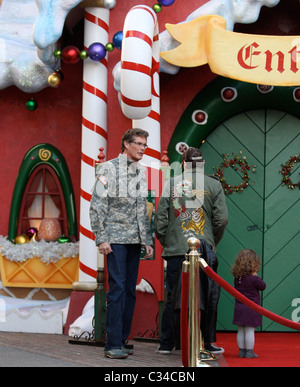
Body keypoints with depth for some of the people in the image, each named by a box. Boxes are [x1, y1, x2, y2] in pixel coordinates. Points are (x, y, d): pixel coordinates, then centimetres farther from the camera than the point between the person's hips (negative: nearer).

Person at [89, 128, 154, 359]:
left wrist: (147, 241, 15)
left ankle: (122, 340, 13)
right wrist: (101, 239, -13)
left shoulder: (142, 173, 15)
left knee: (130, 290, 6)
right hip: (116, 239, -6)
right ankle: (113, 344, -7)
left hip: (135, 240, 6)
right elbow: (97, 205, -7)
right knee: (117, 287, -10)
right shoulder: (109, 169, -4)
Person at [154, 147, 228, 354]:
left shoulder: (171, 184, 6)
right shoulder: (214, 184, 4)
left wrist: (165, 242, 14)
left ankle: (167, 343, 10)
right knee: (209, 295, 7)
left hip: (176, 249, 2)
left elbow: (160, 217, 3)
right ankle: (206, 343, 8)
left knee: (173, 296, 7)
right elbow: (222, 218, -2)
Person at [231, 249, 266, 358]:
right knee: (250, 331, -1)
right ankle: (249, 352, 2)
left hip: (239, 307, 6)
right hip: (251, 308, -6)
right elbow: (263, 286, -3)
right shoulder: (253, 279, -15)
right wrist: (255, 276, 3)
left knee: (240, 331, 11)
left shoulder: (237, 278, 4)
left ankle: (241, 351, 18)